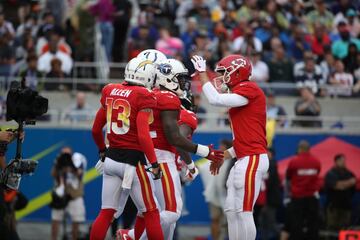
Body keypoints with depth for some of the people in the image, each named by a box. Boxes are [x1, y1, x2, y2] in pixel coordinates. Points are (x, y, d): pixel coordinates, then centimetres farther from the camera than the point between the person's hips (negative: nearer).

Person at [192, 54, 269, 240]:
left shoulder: (249, 90, -10)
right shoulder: (240, 95, 19)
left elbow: (215, 100, -20)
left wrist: (202, 73, -9)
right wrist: (224, 156, 22)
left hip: (252, 159, -10)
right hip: (244, 160, 10)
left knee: (244, 212, -9)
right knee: (231, 210, 10)